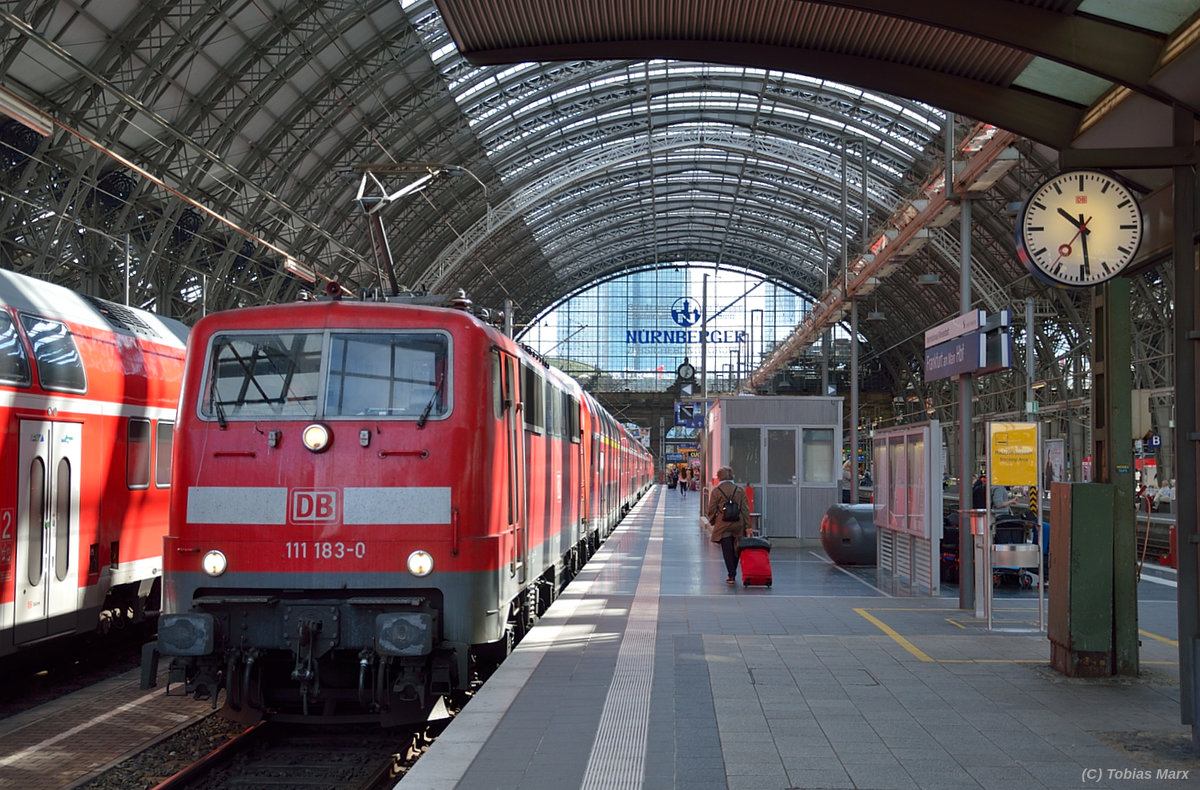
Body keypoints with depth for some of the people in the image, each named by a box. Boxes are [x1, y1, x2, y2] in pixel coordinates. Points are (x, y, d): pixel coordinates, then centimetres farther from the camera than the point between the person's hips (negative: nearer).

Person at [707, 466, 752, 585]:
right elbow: (745, 509, 2)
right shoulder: (740, 490, 2)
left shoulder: (715, 491, -5)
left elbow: (712, 509, -3)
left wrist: (712, 522, 14)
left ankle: (731, 576, -1)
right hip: (738, 525, 2)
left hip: (723, 525, -2)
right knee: (736, 550, 14)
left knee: (727, 551, 2)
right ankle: (733, 574, 20)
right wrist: (747, 525, 4)